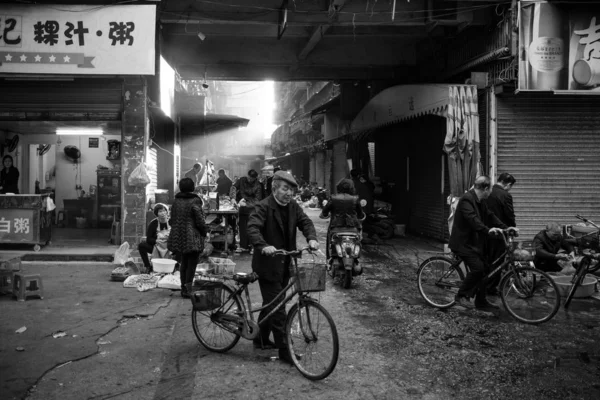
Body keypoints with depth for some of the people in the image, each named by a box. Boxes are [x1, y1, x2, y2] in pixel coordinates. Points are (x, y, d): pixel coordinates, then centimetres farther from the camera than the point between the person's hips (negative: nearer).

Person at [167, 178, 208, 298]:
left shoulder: (176, 201, 7)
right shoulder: (195, 201, -13)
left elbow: (172, 220, 13)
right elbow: (200, 221, -12)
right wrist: (204, 232, 2)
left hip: (178, 237, 6)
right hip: (192, 238, -6)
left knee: (183, 263, 16)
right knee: (192, 263, 1)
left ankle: (184, 288, 21)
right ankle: (188, 289, -2)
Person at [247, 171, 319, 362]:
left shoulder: (293, 207, 6)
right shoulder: (264, 207, -14)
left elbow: (305, 222, -1)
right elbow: (252, 228, -25)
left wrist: (311, 238, -22)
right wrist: (263, 246, -42)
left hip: (284, 263, 7)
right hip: (268, 263, -7)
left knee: (271, 303, 19)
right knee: (276, 307, -5)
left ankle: (261, 339, 36)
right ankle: (284, 350, 2)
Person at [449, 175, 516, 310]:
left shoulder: (480, 202, 12)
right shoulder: (467, 199, -19)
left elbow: (490, 216, 11)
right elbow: (472, 219, -32)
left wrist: (505, 228, 0)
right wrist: (487, 230, -44)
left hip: (475, 242, 10)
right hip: (463, 243, -10)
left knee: (484, 269, 9)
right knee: (477, 267, -20)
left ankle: (481, 301, 19)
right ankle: (461, 295, -3)